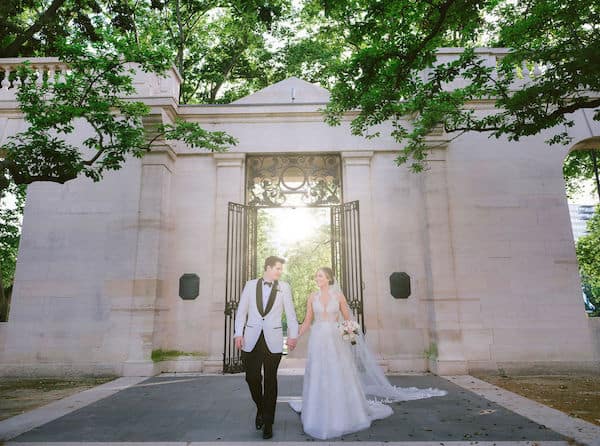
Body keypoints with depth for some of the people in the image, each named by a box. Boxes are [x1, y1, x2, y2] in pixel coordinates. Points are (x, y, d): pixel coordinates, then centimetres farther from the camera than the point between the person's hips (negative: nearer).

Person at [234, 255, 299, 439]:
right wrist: (238, 334, -2)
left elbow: (290, 312, 3)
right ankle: (260, 408, 34)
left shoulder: (284, 287, 2)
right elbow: (241, 310, 5)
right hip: (251, 340, 1)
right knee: (252, 377, 5)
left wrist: (293, 335, -4)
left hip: (273, 341, -1)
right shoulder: (250, 285, 4)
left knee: (270, 380, 6)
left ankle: (268, 422, 20)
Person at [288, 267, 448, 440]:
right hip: (318, 341, 2)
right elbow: (307, 321, 6)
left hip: (335, 341, -1)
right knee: (318, 379, 5)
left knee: (340, 378, 3)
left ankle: (342, 417, 21)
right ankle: (320, 418, 21)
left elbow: (348, 319, 4)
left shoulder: (338, 295, -1)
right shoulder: (312, 297, 3)